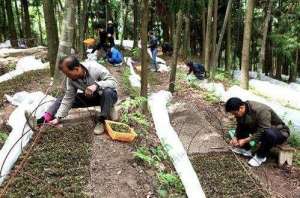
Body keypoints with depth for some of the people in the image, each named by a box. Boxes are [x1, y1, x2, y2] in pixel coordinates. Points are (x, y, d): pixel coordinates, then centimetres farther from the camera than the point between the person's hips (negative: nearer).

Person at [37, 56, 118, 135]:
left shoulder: (96, 69, -30)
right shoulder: (71, 78, -16)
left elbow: (113, 82, -31)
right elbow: (68, 99, -13)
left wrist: (96, 85, -47)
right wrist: (58, 118, -18)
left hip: (108, 95, -4)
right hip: (91, 97, 5)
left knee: (107, 91, -39)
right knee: (62, 99, -5)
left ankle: (101, 121, -23)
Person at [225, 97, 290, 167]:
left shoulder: (261, 111, -34)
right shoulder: (242, 111, -11)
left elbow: (263, 132, -34)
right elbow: (239, 126, 1)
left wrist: (245, 140, -32)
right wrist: (235, 137, -16)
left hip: (280, 132, -7)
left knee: (270, 133, -40)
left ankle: (260, 156, -16)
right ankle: (246, 149, 4)